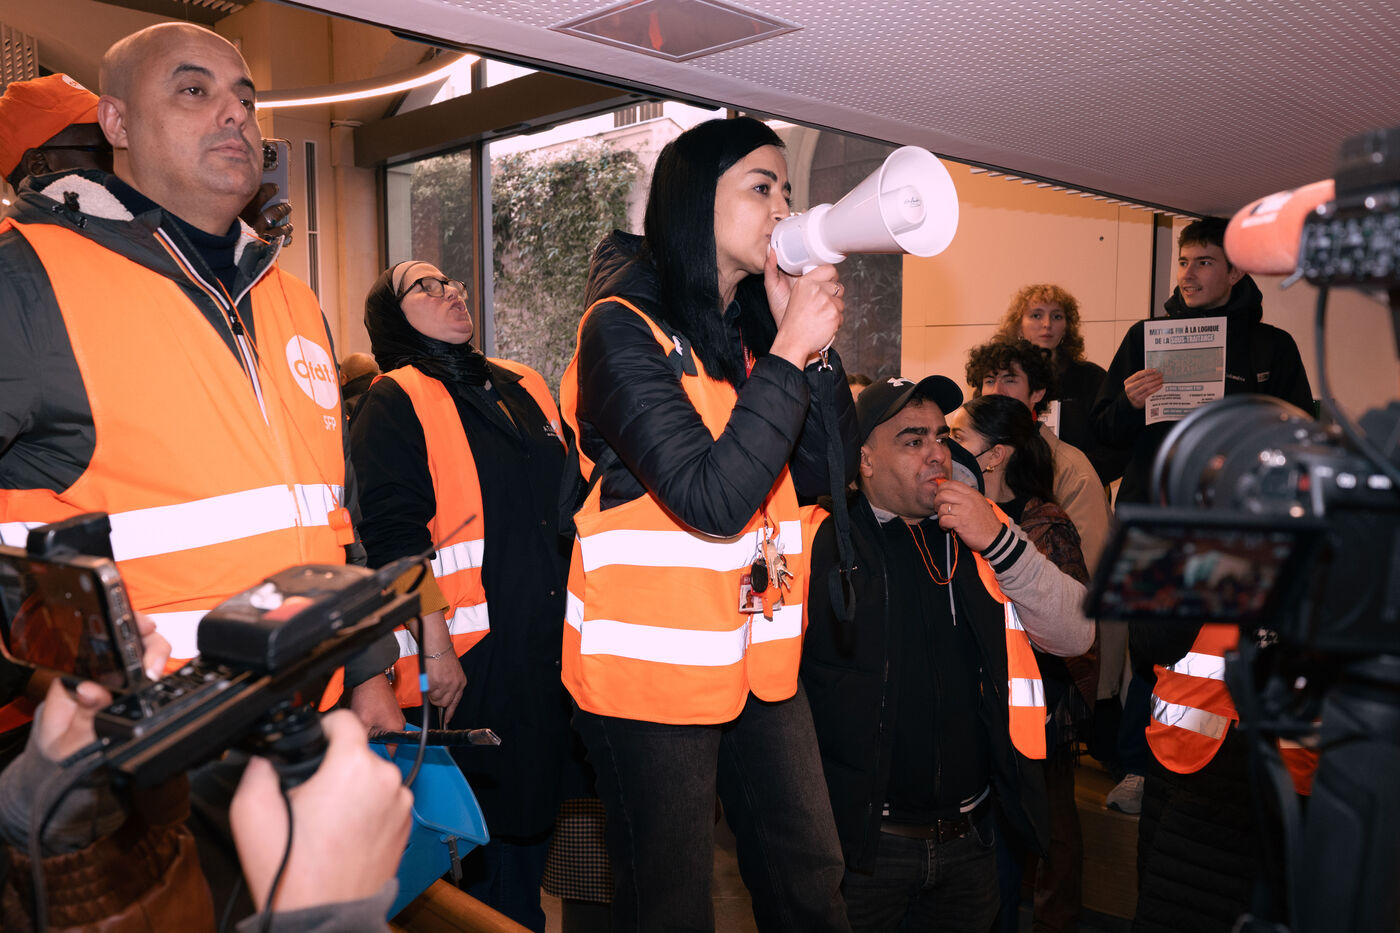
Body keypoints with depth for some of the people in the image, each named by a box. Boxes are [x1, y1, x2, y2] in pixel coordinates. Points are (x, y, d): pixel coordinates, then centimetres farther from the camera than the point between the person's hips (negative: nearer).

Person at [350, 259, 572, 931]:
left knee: (535, 813, 16)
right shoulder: (395, 403, -5)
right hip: (470, 655, -6)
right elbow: (396, 538, -13)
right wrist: (435, 647, -18)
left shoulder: (526, 388, 15)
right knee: (488, 831, 4)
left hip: (548, 644, 6)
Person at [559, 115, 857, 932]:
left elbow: (826, 475, 3)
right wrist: (790, 351, -19)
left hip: (759, 662, 7)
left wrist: (809, 339, -6)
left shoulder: (756, 327, 9)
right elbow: (711, 499, -24)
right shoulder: (624, 328, -13)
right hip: (653, 664, -6)